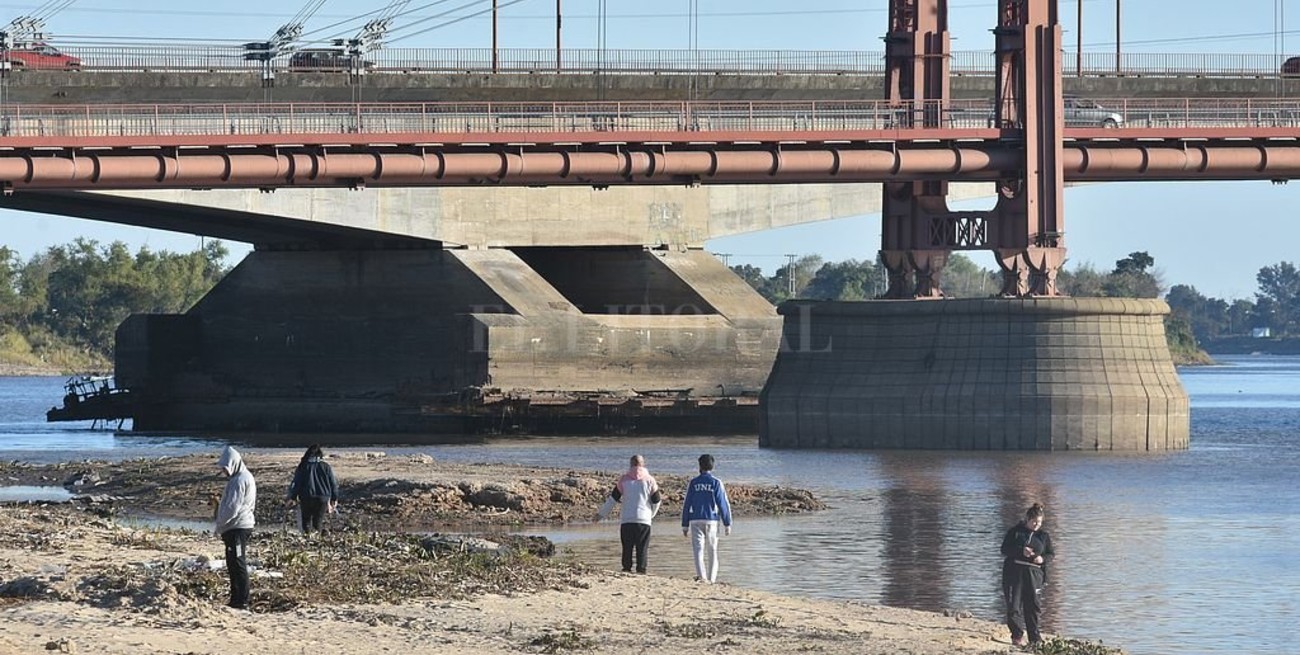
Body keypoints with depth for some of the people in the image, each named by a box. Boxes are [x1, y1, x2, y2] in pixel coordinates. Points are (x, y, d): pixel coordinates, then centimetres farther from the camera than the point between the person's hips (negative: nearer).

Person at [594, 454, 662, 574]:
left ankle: (626, 569, 2)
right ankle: (641, 570, -6)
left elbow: (613, 498, 6)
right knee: (642, 548, 1)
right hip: (644, 519, 0)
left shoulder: (624, 479, 3)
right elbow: (656, 501, 9)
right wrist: (651, 515, 27)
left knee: (627, 548, 6)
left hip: (626, 520, 0)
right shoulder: (649, 480, 3)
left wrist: (601, 514, 18)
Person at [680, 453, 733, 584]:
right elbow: (723, 504, -2)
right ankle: (711, 578, 10)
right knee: (712, 551, 11)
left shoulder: (693, 483, 4)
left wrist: (685, 525, 10)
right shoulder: (716, 483, -1)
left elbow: (686, 505, 5)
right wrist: (727, 524, 4)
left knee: (698, 550, -6)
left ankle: (701, 576, -25)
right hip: (712, 521, 0)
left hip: (695, 521, 0)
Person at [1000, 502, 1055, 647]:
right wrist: (1021, 551, -16)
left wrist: (1043, 559, -10)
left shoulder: (1044, 535, 10)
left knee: (1034, 606, 0)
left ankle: (1034, 638, 7)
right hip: (1014, 572, -2)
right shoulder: (1015, 531, 3)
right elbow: (1004, 549, -1)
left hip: (1034, 573, 2)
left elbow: (1051, 554, 12)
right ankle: (1017, 636, 0)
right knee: (1014, 605, -5)